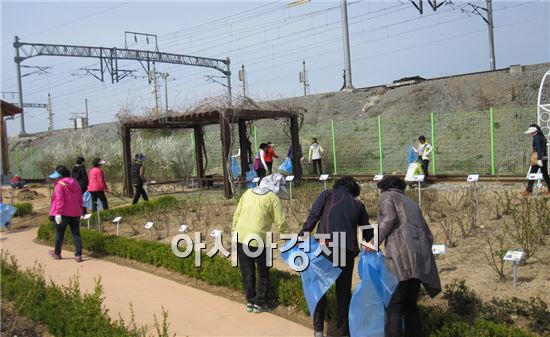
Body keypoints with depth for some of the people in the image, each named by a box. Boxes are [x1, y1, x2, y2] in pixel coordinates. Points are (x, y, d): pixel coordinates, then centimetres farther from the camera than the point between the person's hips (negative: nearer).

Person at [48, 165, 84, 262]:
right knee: (76, 234, 6)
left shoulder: (59, 184, -12)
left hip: (64, 214, -5)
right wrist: (80, 210, 18)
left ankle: (57, 253, 26)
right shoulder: (75, 183, 10)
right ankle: (78, 255, 1)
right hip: (75, 213, 5)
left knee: (59, 233, 12)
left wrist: (58, 213, -20)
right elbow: (80, 198, 13)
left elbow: (59, 200, -19)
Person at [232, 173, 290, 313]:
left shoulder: (248, 193, 11)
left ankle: (250, 301, 22)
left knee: (247, 272, 16)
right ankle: (259, 303, 17)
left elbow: (237, 215, 11)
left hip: (240, 238, 5)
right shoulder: (273, 198, -4)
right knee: (263, 273, 13)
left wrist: (234, 231, 19)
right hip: (258, 240, -5)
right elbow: (281, 223, -5)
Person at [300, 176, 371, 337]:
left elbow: (313, 217, 0)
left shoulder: (327, 194, 12)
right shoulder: (358, 204, 20)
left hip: (326, 246, -2)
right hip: (348, 250, 3)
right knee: (344, 290, 13)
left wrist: (301, 237, 1)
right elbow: (367, 232, 22)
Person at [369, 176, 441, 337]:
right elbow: (428, 236, 25)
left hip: (403, 256, -7)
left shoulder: (386, 196, 12)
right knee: (409, 304, 15)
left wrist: (375, 241, -4)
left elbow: (389, 218, -11)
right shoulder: (411, 202, 31)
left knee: (393, 306, -10)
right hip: (419, 259, 7)